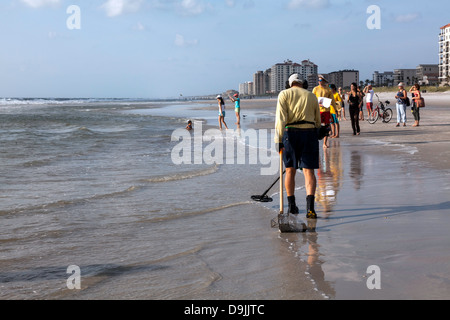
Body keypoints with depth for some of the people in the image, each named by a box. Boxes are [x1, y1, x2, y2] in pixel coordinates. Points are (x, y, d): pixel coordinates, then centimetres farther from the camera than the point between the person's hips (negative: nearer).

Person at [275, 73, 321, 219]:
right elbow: (318, 121, 20)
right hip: (309, 133, 1)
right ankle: (310, 206, -19)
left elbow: (281, 118, -8)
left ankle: (292, 205, 19)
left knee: (290, 170, 13)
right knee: (309, 170, -2)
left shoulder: (284, 94, 6)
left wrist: (278, 139, -13)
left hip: (290, 132, -1)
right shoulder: (312, 96, 16)